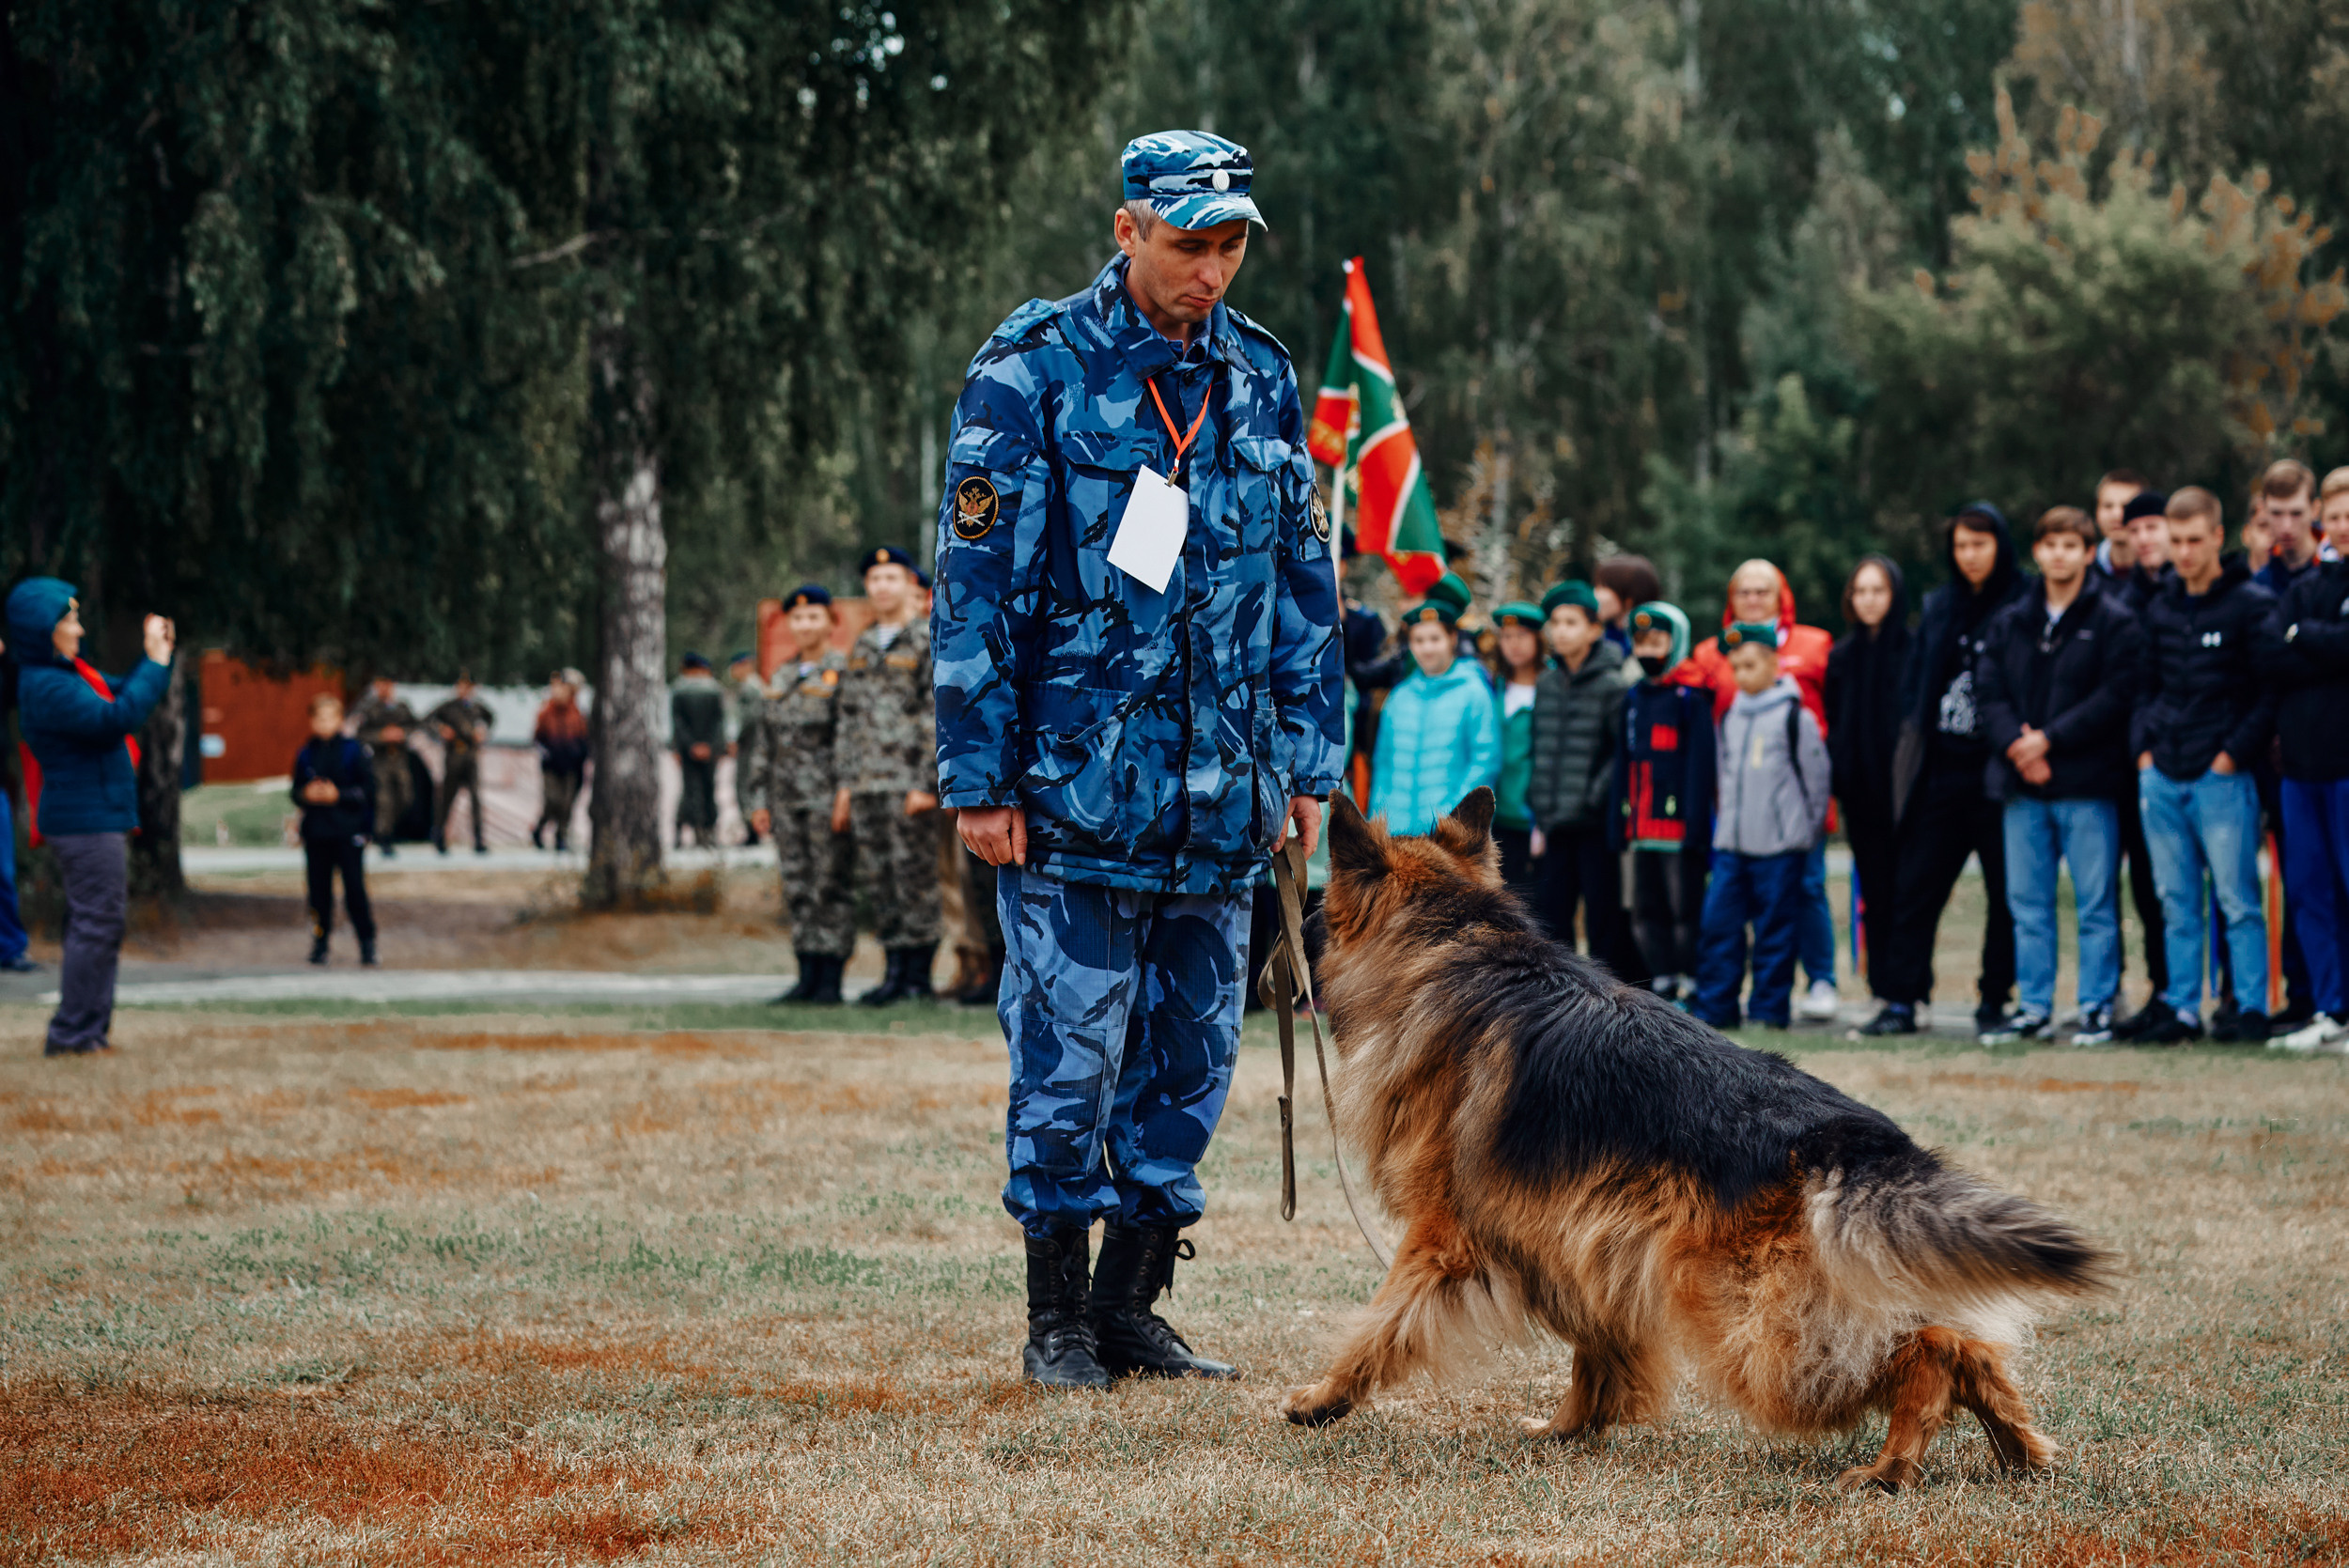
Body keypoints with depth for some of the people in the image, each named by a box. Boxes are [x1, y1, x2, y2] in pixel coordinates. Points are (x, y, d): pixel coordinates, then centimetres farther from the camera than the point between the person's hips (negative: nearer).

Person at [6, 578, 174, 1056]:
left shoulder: (69, 674, 13)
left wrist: (158, 655, 8)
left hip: (100, 816, 10)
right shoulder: (47, 687, -18)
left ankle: (90, 1030, 17)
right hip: (84, 818, -10)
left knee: (100, 926, 13)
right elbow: (115, 719, -28)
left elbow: (123, 694, 23)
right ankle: (72, 1033, -6)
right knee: (95, 925, -8)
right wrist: (155, 663, -22)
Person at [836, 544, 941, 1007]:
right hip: (866, 785, 7)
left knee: (915, 878, -5)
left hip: (910, 783, -7)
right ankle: (896, 971, 13)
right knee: (876, 882, 7)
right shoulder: (861, 647, 16)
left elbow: (939, 718, -9)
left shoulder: (929, 642, -4)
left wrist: (928, 783, -15)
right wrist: (843, 785, 12)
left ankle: (918, 977, 0)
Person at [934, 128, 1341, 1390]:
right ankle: (1056, 1320, 10)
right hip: (1077, 793, -5)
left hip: (1222, 799, 5)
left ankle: (1129, 1305, 19)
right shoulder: (1034, 371, -5)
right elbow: (976, 586, -5)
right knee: (1069, 1058, -2)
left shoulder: (1262, 380, 10)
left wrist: (1309, 763, 11)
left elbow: (1305, 584, 16)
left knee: (1191, 1058, 8)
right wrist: (979, 780, -8)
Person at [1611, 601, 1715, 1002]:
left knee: (1685, 910, -3)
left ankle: (1690, 987, 2)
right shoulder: (1634, 699, 14)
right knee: (1646, 912, 9)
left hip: (1678, 829, -7)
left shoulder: (1691, 699, -6)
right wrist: (1620, 822, 13)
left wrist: (1695, 825, -14)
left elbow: (1700, 765, -9)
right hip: (1643, 829, 7)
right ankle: (1663, 985, 15)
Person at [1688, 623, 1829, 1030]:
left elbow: (1817, 776, 0)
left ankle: (1769, 1008, 6)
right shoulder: (1729, 717, 12)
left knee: (1775, 928, -1)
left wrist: (1809, 831, 3)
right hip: (1731, 844, 5)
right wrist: (1725, 818, 16)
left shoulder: (1795, 716, -4)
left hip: (1779, 847, -5)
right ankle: (1714, 1007, 6)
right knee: (1719, 923, 1)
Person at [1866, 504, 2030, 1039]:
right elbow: (1915, 678, 20)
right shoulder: (1939, 607, 14)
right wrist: (1917, 728, 8)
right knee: (1915, 884, 0)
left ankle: (1995, 1000, 10)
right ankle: (1901, 1000, 2)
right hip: (1940, 769, 4)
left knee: (2006, 890, 2)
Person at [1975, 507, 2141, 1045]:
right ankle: (2034, 1007, 14)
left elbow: (2116, 696, -9)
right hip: (2022, 786, 5)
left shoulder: (2113, 621, -1)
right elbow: (1988, 689, 7)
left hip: (2087, 783, -4)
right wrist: (2014, 744, -11)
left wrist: (2049, 739, -13)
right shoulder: (2010, 622, 13)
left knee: (2096, 904, -2)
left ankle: (2098, 1008, 4)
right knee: (2027, 904, 7)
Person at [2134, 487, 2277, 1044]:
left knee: (2237, 900, -5)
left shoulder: (2253, 605, -4)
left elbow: (2271, 693, -7)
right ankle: (2183, 1009, 11)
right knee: (2177, 904, 8)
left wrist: (2233, 754, -12)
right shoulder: (2161, 609, 13)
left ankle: (2251, 1008, -1)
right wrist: (2143, 748, 7)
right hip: (2162, 778, 6)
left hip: (2222, 779, -6)